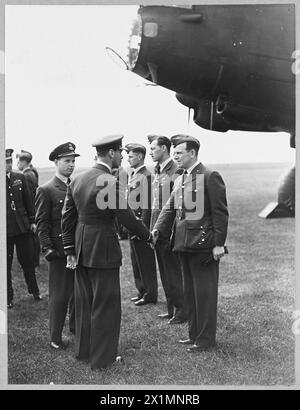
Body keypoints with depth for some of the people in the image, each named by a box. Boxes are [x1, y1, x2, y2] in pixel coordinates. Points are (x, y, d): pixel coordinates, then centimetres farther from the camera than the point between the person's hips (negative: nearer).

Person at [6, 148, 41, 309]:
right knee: (5, 265, 8)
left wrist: (32, 221, 9)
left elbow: (28, 200, 10)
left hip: (22, 226, 3)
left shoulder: (20, 177, 4)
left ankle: (34, 291, 31)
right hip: (4, 230, -2)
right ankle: (8, 297, 23)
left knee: (28, 261, 12)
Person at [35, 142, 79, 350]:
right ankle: (56, 337, 15)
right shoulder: (46, 190, -6)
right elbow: (41, 223, -7)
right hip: (60, 251, -5)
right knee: (59, 295, 2)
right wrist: (48, 248, -15)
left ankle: (76, 327, 32)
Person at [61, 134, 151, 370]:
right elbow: (127, 219, -16)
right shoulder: (112, 183, -18)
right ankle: (102, 357, 18)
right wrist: (148, 236, 1)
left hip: (81, 249, 8)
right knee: (105, 305, 6)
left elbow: (67, 217, 7)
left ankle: (83, 350, 34)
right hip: (103, 250, -8)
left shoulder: (77, 180, 5)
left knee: (84, 302, 20)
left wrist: (70, 250, 12)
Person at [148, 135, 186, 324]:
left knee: (173, 271, -2)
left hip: (169, 229, -9)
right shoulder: (158, 171, 14)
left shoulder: (176, 170, -13)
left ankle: (181, 311, 9)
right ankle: (172, 309, 24)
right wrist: (153, 229, 15)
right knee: (165, 272, 14)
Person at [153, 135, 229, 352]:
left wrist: (219, 244, -15)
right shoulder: (180, 180, 14)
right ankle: (194, 334, 28)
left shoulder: (210, 177, -10)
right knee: (190, 291, 16)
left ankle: (206, 338, 12)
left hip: (203, 244, -8)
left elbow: (220, 212, -12)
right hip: (184, 244, 8)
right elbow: (170, 209, 12)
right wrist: (157, 229, -4)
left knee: (204, 292, 1)